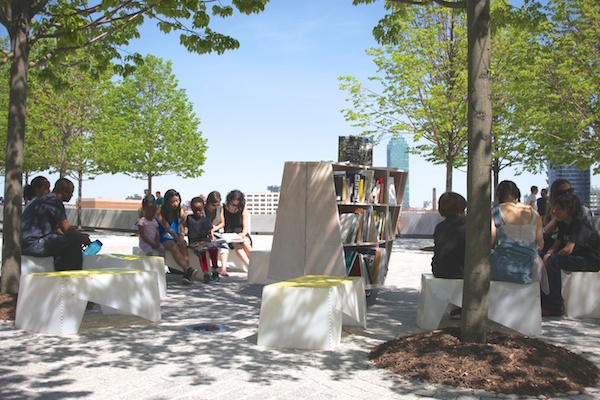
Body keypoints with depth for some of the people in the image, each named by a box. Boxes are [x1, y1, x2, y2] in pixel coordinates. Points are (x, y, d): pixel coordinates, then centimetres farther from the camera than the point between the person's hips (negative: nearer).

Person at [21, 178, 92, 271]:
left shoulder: (45, 199, 20)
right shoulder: (54, 201, -12)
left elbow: (56, 229, 24)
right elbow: (66, 229, -17)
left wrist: (79, 235, 17)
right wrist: (81, 237, 2)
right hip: (33, 245, -11)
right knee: (75, 240, -14)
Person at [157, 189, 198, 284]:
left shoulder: (180, 211, 3)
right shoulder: (160, 211, -7)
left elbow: (182, 230, 2)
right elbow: (167, 227, -16)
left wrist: (181, 237, -19)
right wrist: (177, 237, -29)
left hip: (177, 237, 3)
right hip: (163, 238, -3)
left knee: (183, 245, -30)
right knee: (174, 246, -34)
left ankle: (186, 275, -43)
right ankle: (188, 270, -53)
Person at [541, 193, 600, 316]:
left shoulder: (579, 223, -19)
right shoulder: (564, 224, 9)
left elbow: (568, 249, -28)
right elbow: (555, 246, 5)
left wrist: (550, 257, -14)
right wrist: (547, 255, -17)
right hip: (577, 259, 9)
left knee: (553, 260, -28)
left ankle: (557, 306, -23)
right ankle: (544, 300, -1)